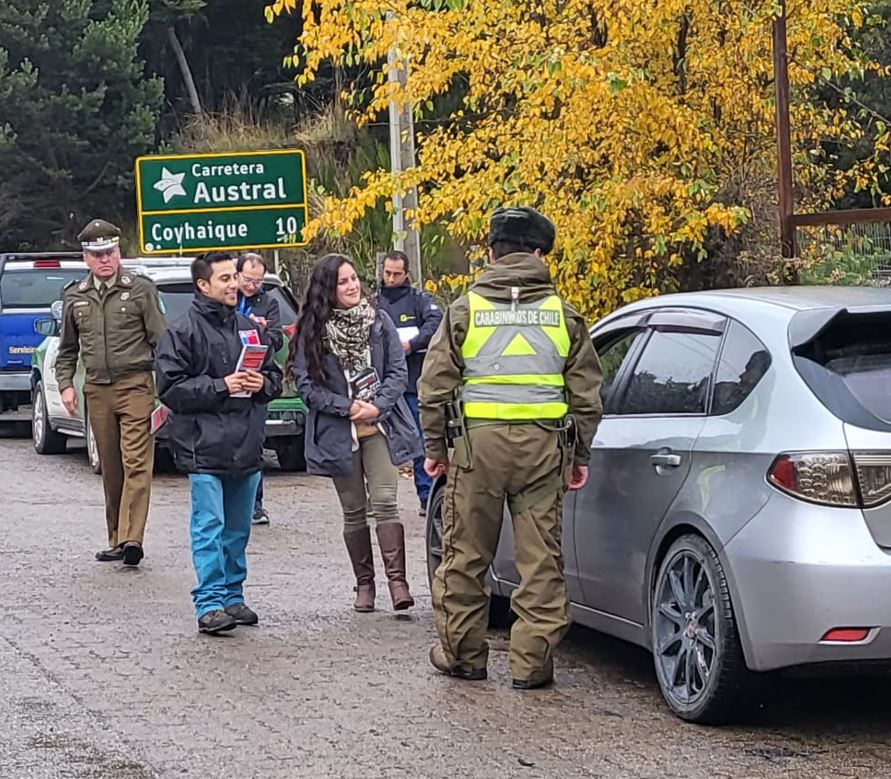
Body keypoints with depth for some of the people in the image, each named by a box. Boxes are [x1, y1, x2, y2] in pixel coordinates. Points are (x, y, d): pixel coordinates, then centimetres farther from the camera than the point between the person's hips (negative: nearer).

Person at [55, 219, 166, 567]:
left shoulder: (140, 290, 1)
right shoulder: (75, 297, 13)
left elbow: (160, 340, 1)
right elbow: (67, 349, 21)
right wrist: (66, 384, 8)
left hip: (135, 385, -4)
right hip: (96, 390, 4)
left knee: (136, 463, -12)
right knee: (110, 469, 8)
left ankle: (131, 537, -20)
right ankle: (116, 539, 13)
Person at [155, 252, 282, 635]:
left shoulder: (249, 328, 14)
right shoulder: (182, 331, -5)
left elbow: (275, 375, 21)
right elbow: (170, 387, -11)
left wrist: (262, 383, -2)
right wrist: (220, 387, -17)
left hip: (246, 446, 6)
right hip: (205, 447, -6)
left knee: (238, 528, 13)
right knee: (209, 527, -10)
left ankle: (232, 596, 22)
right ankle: (210, 604, -11)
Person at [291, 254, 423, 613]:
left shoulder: (379, 320, 3)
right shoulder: (311, 331, -3)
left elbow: (398, 370, 3)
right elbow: (306, 384, -5)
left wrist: (377, 406, -12)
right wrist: (348, 407, -13)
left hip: (379, 425, 0)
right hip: (338, 432, 0)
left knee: (385, 501, -12)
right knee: (354, 511, 6)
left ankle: (397, 580, -14)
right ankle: (364, 583, 15)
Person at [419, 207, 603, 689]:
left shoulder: (466, 309, 3)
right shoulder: (561, 313, 7)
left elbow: (436, 384, 3)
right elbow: (586, 391, 9)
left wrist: (435, 447, 12)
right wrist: (580, 456, 16)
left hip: (477, 440, -1)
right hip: (544, 442, 1)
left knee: (466, 554, 11)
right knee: (541, 558, 4)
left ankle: (461, 654, 19)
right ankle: (532, 662, 4)